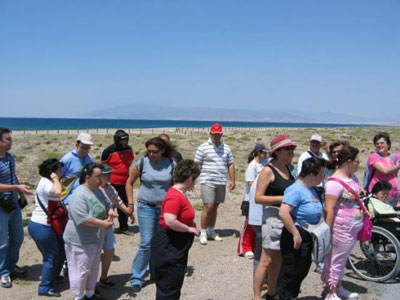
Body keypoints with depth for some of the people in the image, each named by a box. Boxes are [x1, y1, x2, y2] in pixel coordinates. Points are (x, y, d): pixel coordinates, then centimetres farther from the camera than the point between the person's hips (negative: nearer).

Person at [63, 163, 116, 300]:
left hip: (96, 239, 10)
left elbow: (107, 204, 18)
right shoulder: (79, 195, -24)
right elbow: (83, 219, -31)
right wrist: (103, 224, -25)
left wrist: (110, 211, -5)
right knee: (81, 271, 3)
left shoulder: (97, 191, 7)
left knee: (93, 269, 20)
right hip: (81, 242, -10)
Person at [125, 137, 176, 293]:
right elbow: (129, 182, 3)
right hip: (146, 208, -2)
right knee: (146, 243, -8)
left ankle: (156, 274, 30)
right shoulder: (142, 163, -7)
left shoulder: (171, 164, -4)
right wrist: (130, 203, -1)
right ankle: (136, 278, 4)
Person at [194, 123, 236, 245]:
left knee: (215, 207, 11)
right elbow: (196, 165, -2)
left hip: (221, 182, 4)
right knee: (208, 207, -9)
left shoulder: (226, 148, 12)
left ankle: (211, 231, 23)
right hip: (207, 181, -4)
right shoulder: (203, 148, -1)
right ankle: (203, 232, 3)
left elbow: (230, 165, 14)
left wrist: (232, 180, 7)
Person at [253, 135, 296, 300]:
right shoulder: (268, 170, -11)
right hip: (273, 217, -8)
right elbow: (258, 198, -16)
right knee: (267, 260, -4)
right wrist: (283, 198, -21)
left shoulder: (288, 168, 11)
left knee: (278, 259, 16)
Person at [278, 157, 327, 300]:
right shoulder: (296, 190, -21)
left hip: (308, 238, 10)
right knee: (292, 272, 1)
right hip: (297, 237, -10)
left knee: (302, 271, 20)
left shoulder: (312, 189, 9)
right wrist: (296, 234, -26)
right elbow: (283, 213, -30)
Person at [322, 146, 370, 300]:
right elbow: (329, 209, -22)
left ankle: (339, 287, 34)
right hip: (342, 229, -9)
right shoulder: (335, 182, -22)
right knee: (335, 260, 3)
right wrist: (328, 231, -21)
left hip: (352, 229, 9)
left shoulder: (352, 177, 7)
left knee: (342, 259, 20)